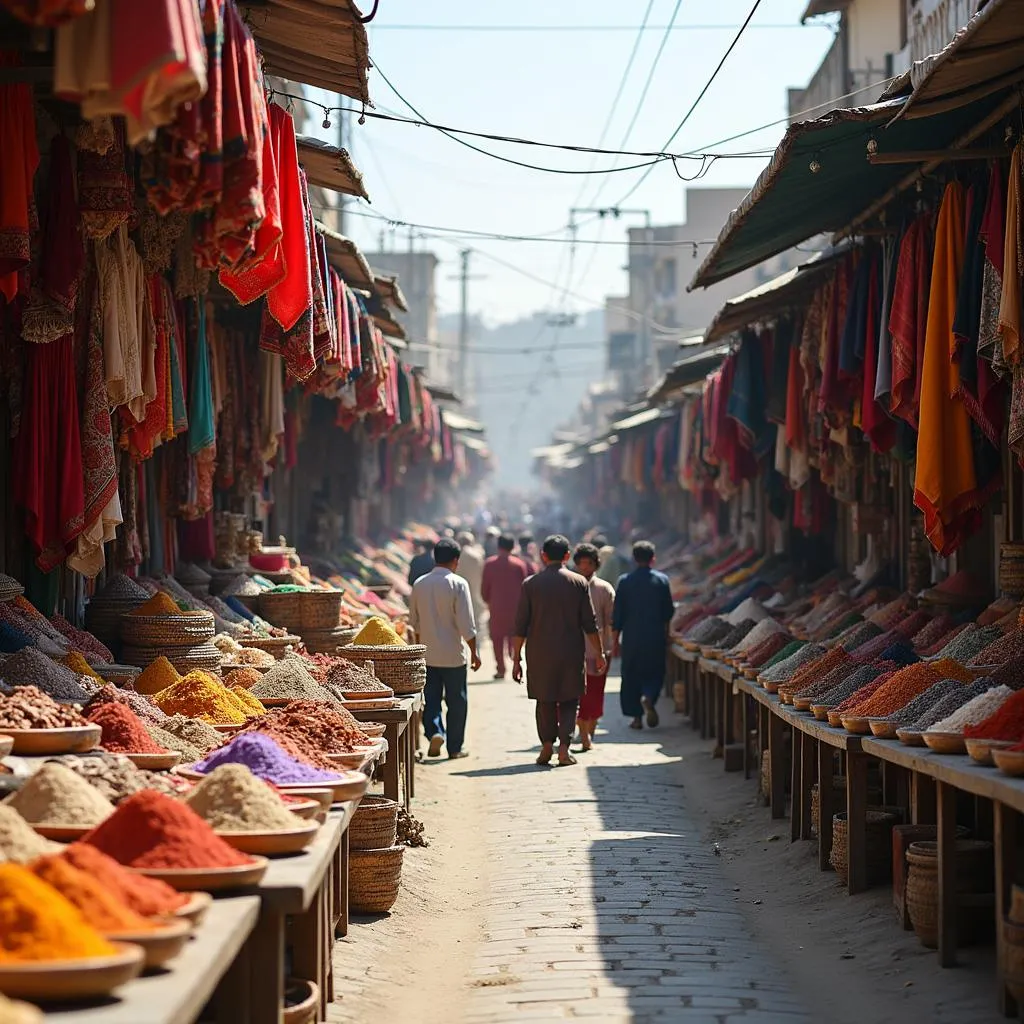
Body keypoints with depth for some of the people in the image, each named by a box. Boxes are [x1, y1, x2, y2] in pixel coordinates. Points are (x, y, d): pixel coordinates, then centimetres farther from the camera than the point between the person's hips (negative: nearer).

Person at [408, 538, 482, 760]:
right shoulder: (458, 584, -12)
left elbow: (413, 621, 12)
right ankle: (455, 747, 12)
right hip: (453, 654, -4)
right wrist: (474, 651, -3)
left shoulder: (419, 584, 2)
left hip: (427, 654, 4)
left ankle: (434, 732, -10)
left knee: (431, 699, 12)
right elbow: (466, 624, -14)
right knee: (457, 702, 8)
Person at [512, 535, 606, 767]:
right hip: (571, 653, 0)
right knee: (569, 701, 8)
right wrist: (599, 654, 7)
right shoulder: (579, 583, -2)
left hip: (540, 653, 0)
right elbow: (590, 623, -1)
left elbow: (521, 625, -1)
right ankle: (564, 748, -3)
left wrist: (516, 658, 5)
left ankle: (547, 746, 7)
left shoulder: (530, 584, -1)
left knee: (545, 701, 12)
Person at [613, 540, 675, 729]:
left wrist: (615, 639, 6)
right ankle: (648, 698, -18)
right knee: (655, 672, 11)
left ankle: (636, 716, 8)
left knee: (631, 676, 10)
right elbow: (669, 611, 3)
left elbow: (617, 614, -2)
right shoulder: (662, 580, -2)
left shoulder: (624, 581, -3)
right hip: (655, 637, 0)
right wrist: (666, 633, 19)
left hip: (631, 637, 0)